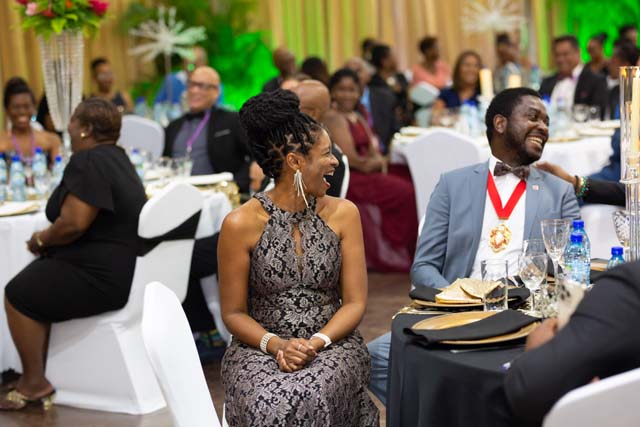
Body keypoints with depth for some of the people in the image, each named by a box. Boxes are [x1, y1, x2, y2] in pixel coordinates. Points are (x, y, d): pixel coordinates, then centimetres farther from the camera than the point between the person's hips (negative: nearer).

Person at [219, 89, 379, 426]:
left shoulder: (343, 214, 3)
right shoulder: (241, 224, -5)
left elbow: (355, 302, 3)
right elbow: (234, 312, 1)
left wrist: (317, 342, -15)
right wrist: (277, 345, -17)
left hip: (332, 344, 1)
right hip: (260, 346, -1)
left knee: (308, 398, -32)